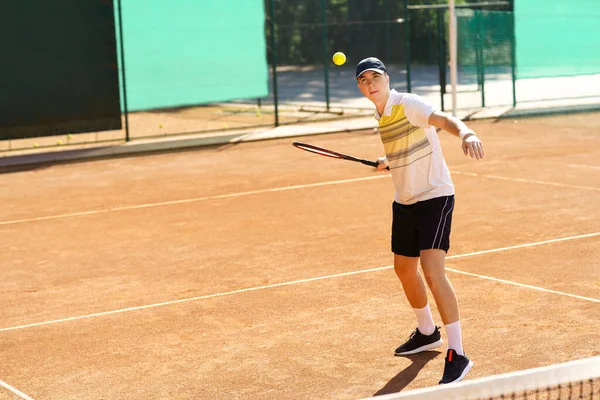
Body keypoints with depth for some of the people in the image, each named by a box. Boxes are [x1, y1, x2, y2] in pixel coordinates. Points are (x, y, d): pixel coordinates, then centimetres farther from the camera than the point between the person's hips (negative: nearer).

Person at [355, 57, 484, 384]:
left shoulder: (408, 104, -15)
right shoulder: (381, 116, 10)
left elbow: (444, 120, -35)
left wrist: (466, 134, -54)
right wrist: (389, 163, 10)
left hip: (434, 195, -9)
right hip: (405, 201, 9)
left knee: (432, 270, -21)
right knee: (404, 269, 20)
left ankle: (457, 354, -16)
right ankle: (427, 333, 44)